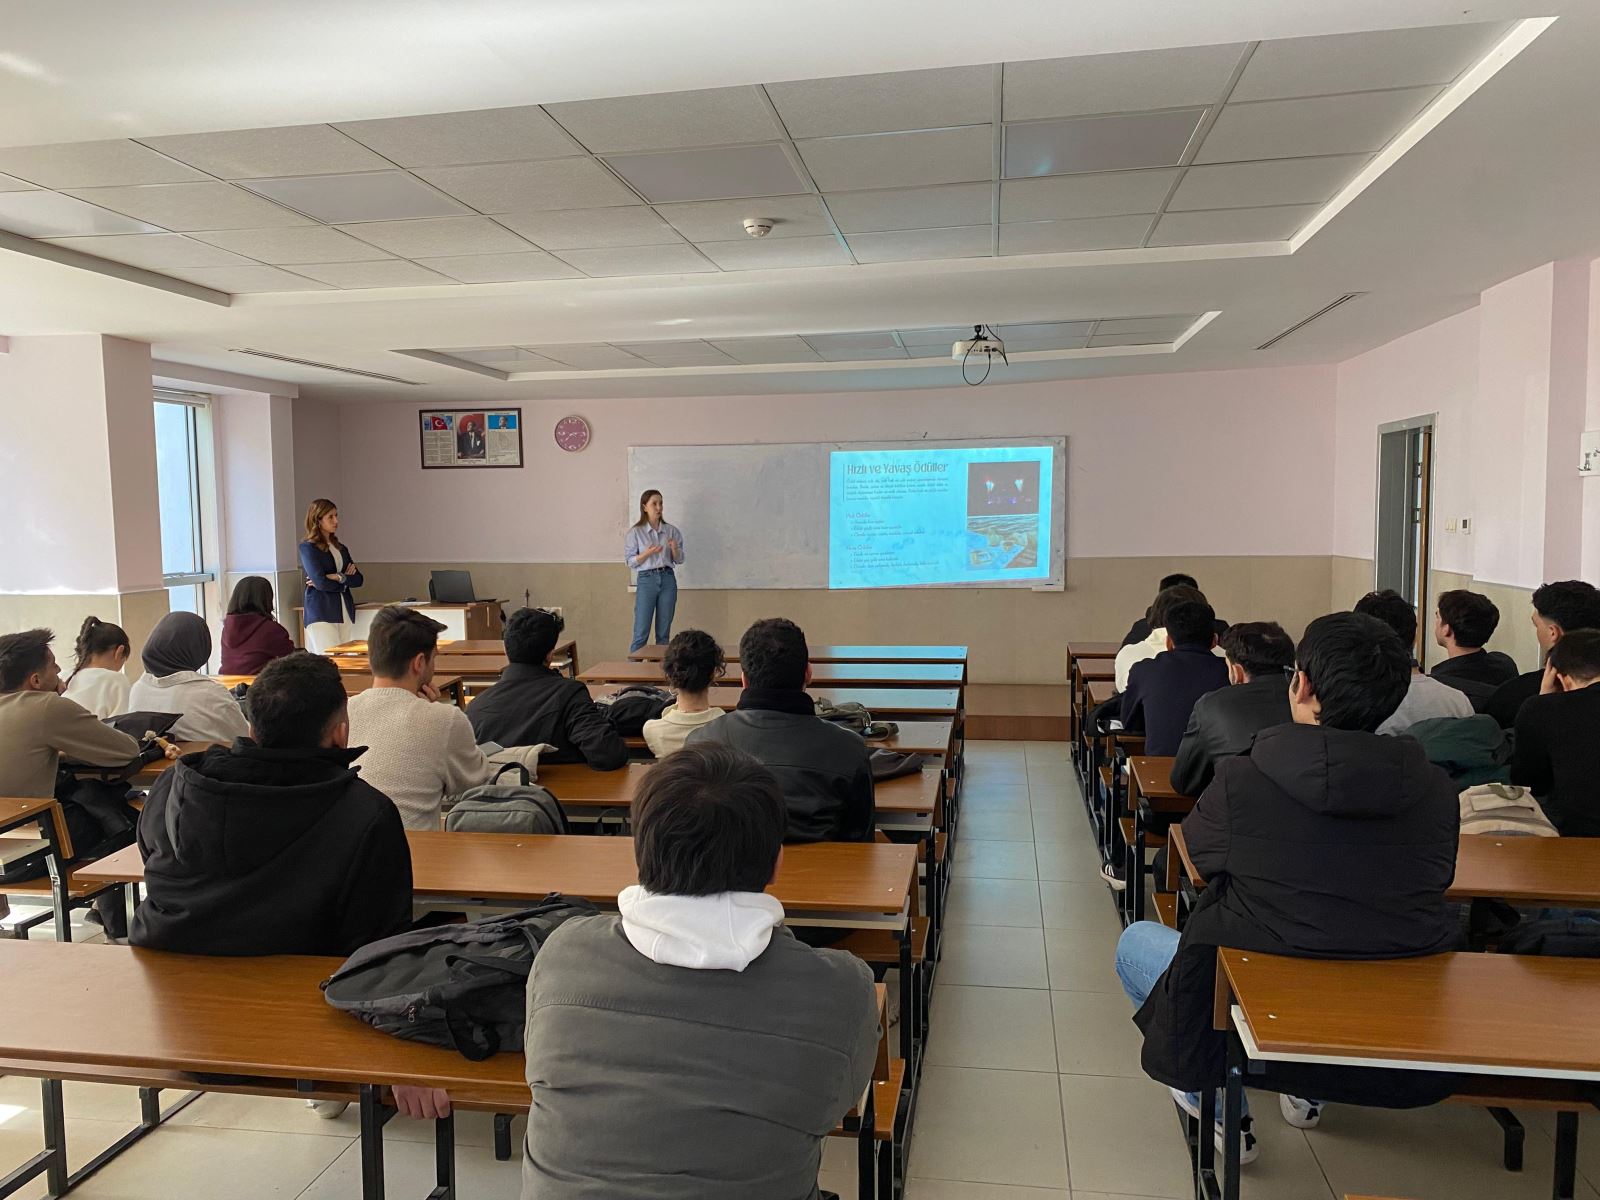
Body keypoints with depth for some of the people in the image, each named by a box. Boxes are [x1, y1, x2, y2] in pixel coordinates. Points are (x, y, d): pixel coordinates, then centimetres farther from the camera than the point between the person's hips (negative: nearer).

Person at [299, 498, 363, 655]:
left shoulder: (341, 548, 17)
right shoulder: (308, 548, -1)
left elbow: (358, 579, 9)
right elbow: (320, 582, -13)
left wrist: (338, 577, -7)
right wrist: (345, 582, 0)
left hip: (346, 613, 6)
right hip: (321, 614, -6)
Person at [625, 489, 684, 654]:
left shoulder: (672, 531, 7)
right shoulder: (635, 532, -1)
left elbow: (679, 561, 10)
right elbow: (630, 561, -2)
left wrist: (675, 549, -11)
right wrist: (647, 553, -18)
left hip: (667, 579, 3)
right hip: (646, 580, -3)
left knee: (664, 633, 8)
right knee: (641, 633, -4)